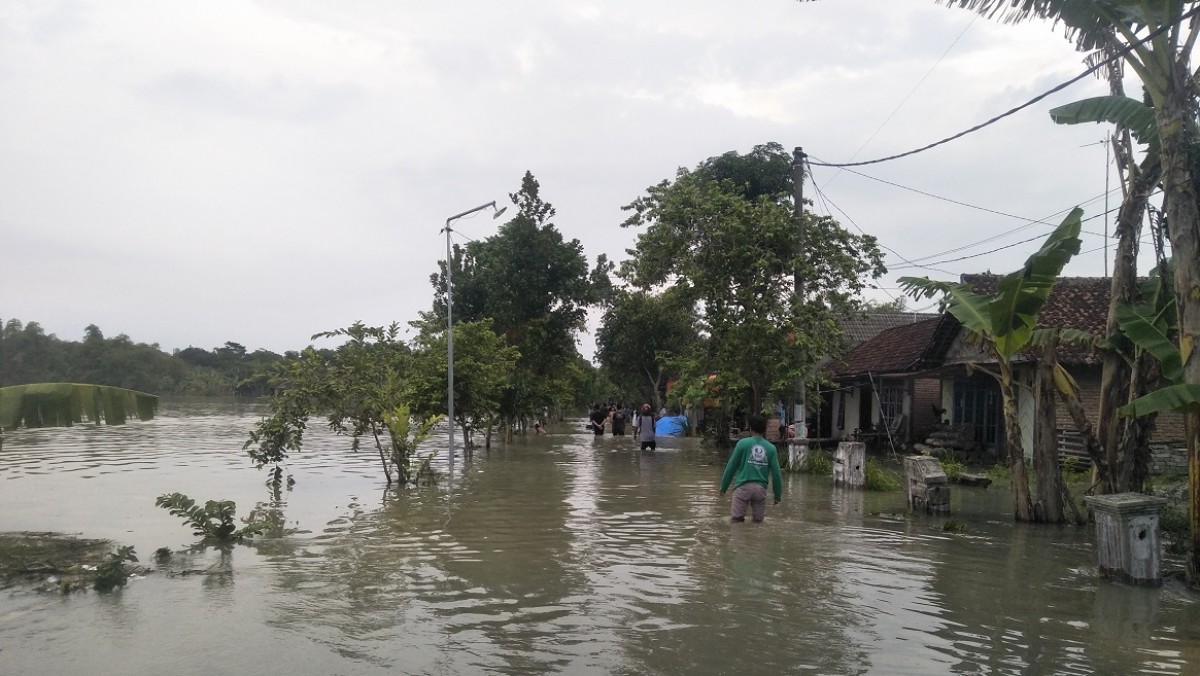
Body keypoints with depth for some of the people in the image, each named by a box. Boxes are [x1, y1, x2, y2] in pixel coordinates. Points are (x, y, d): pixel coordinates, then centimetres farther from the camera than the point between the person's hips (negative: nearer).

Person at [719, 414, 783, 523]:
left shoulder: (743, 443, 0)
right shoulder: (771, 448, 6)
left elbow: (731, 467, 1)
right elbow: (776, 473, 3)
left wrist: (723, 487, 8)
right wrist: (778, 494, 12)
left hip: (743, 486, -2)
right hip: (761, 489, 3)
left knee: (736, 519, -1)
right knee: (758, 520, 12)